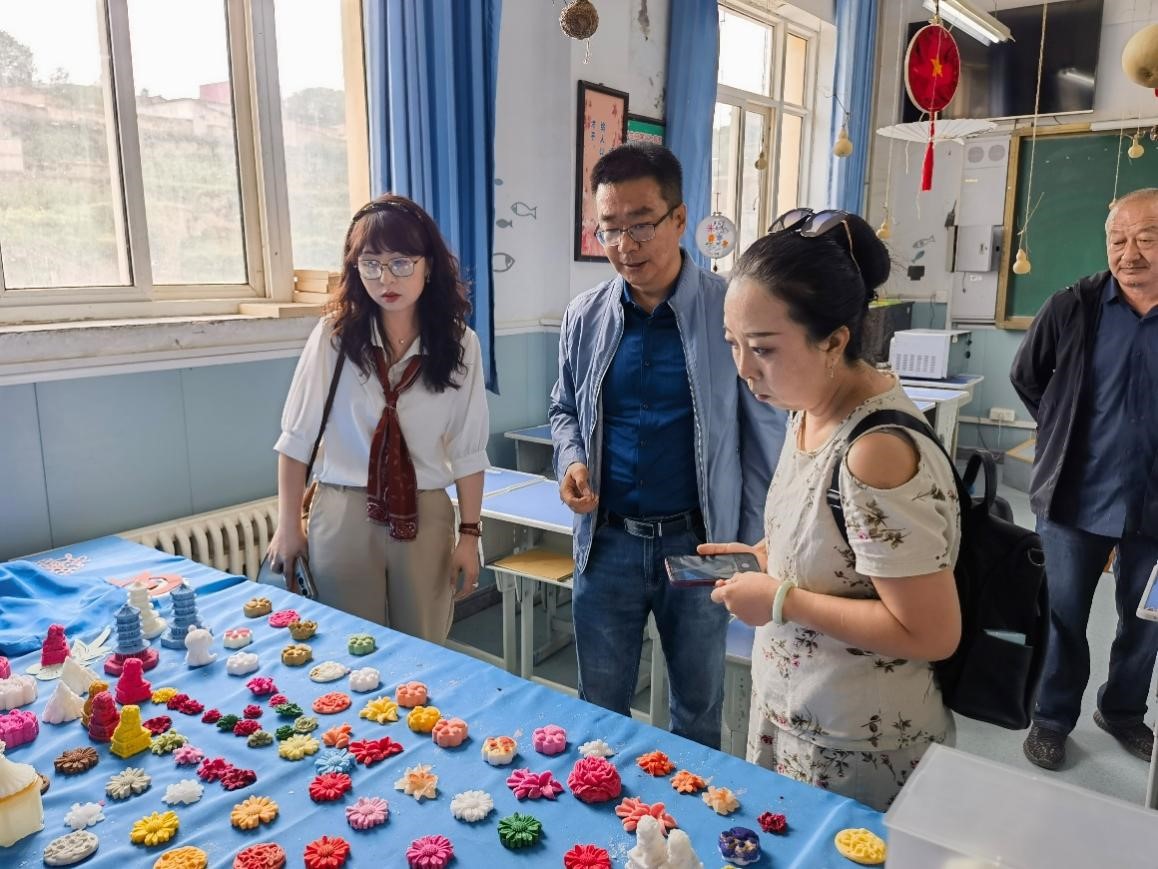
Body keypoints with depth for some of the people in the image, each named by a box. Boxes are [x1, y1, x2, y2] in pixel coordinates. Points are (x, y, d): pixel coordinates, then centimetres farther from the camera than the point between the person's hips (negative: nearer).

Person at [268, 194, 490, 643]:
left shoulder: (459, 344, -4)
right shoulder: (334, 335, -8)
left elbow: (468, 451, 0)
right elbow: (297, 437, 0)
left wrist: (469, 535, 0)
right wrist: (288, 526, 2)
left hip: (426, 517, 1)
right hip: (343, 517, -1)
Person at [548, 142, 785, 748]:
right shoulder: (585, 317, -1)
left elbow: (763, 437, -6)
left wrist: (753, 549, -5)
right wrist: (571, 459, -7)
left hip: (698, 541, -2)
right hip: (607, 541, 3)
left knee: (699, 709, 18)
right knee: (599, 709, 18)